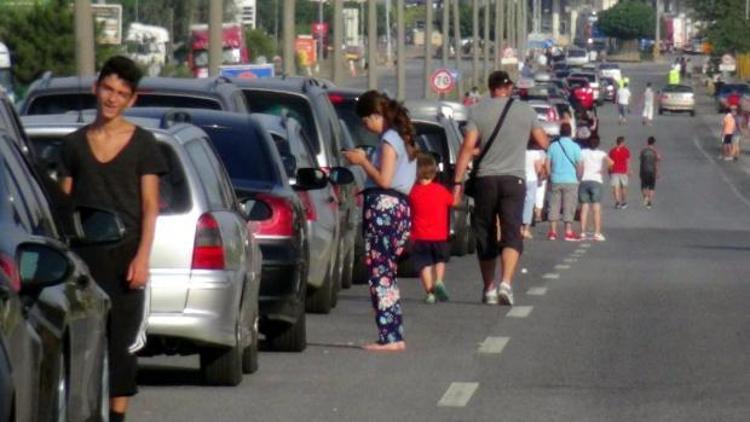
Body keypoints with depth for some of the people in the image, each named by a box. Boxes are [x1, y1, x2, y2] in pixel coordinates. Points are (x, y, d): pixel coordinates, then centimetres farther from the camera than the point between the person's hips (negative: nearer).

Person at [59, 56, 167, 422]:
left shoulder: (142, 144, 2)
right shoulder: (74, 144, 9)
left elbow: (150, 206, 0)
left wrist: (142, 257, -10)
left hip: (125, 254, -2)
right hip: (83, 253, 2)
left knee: (122, 340, -2)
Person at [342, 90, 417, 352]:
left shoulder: (389, 139, -11)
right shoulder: (402, 138, 18)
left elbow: (384, 179, -17)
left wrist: (362, 161, -5)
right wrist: (364, 160, 15)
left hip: (384, 208, -10)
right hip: (400, 207, 10)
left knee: (379, 273, -8)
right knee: (386, 274, 12)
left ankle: (389, 337, -11)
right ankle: (394, 337, 12)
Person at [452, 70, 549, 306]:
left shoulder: (479, 111, 0)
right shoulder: (525, 111, 3)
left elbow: (468, 148, -7)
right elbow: (543, 143, 11)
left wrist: (458, 182, -7)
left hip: (485, 180, 1)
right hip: (514, 179, 0)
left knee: (485, 236, 12)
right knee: (511, 234, -6)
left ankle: (489, 289, 19)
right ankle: (506, 283, -27)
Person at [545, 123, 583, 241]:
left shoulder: (553, 146, 1)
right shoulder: (575, 147, -6)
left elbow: (547, 163, 2)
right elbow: (579, 165, -6)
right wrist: (579, 177, 8)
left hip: (555, 181, 2)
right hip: (570, 180, -2)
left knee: (554, 205, 8)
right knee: (569, 206, 2)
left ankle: (553, 232, 8)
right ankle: (568, 232, 0)